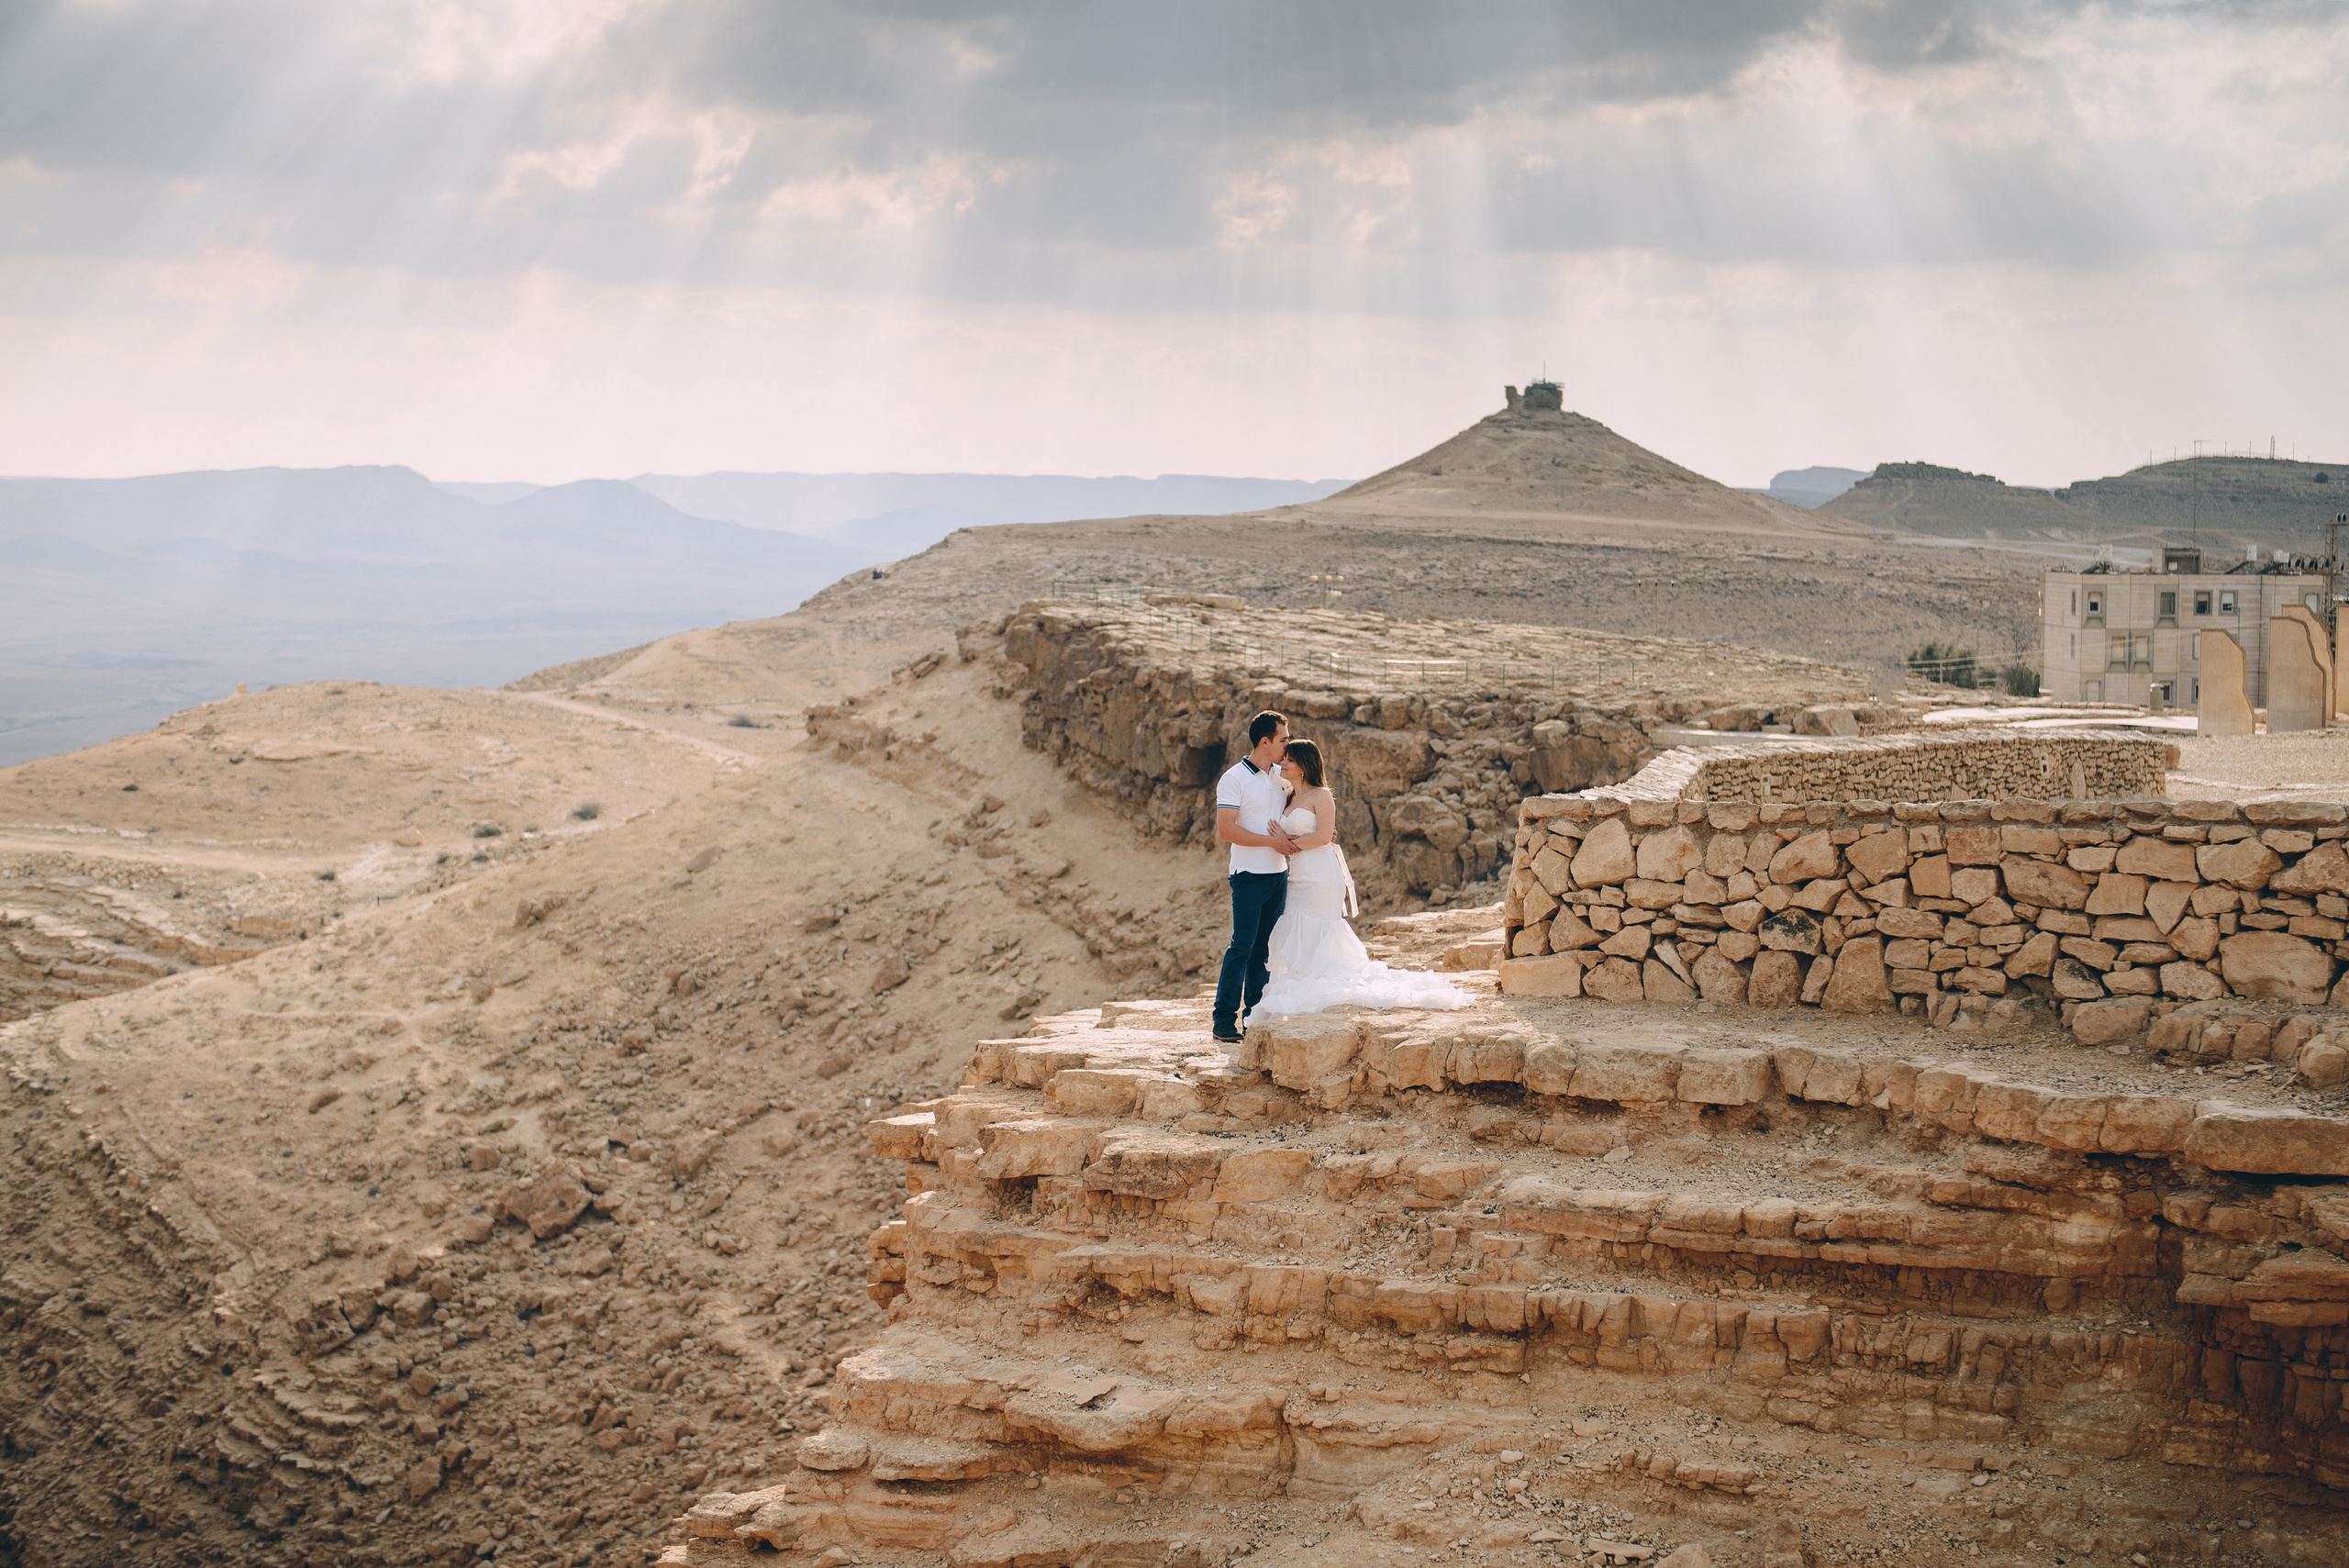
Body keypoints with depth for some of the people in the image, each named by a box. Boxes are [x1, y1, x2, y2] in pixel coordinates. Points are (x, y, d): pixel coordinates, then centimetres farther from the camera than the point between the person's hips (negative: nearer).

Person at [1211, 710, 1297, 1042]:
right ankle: (1224, 1020, -5)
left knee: (1264, 947, 9)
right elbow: (1225, 831, -16)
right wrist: (1272, 841, -17)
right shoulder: (1234, 779, -9)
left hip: (1279, 875, 7)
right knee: (1242, 946, -8)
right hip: (1250, 876, -7)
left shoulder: (1282, 777, 12)